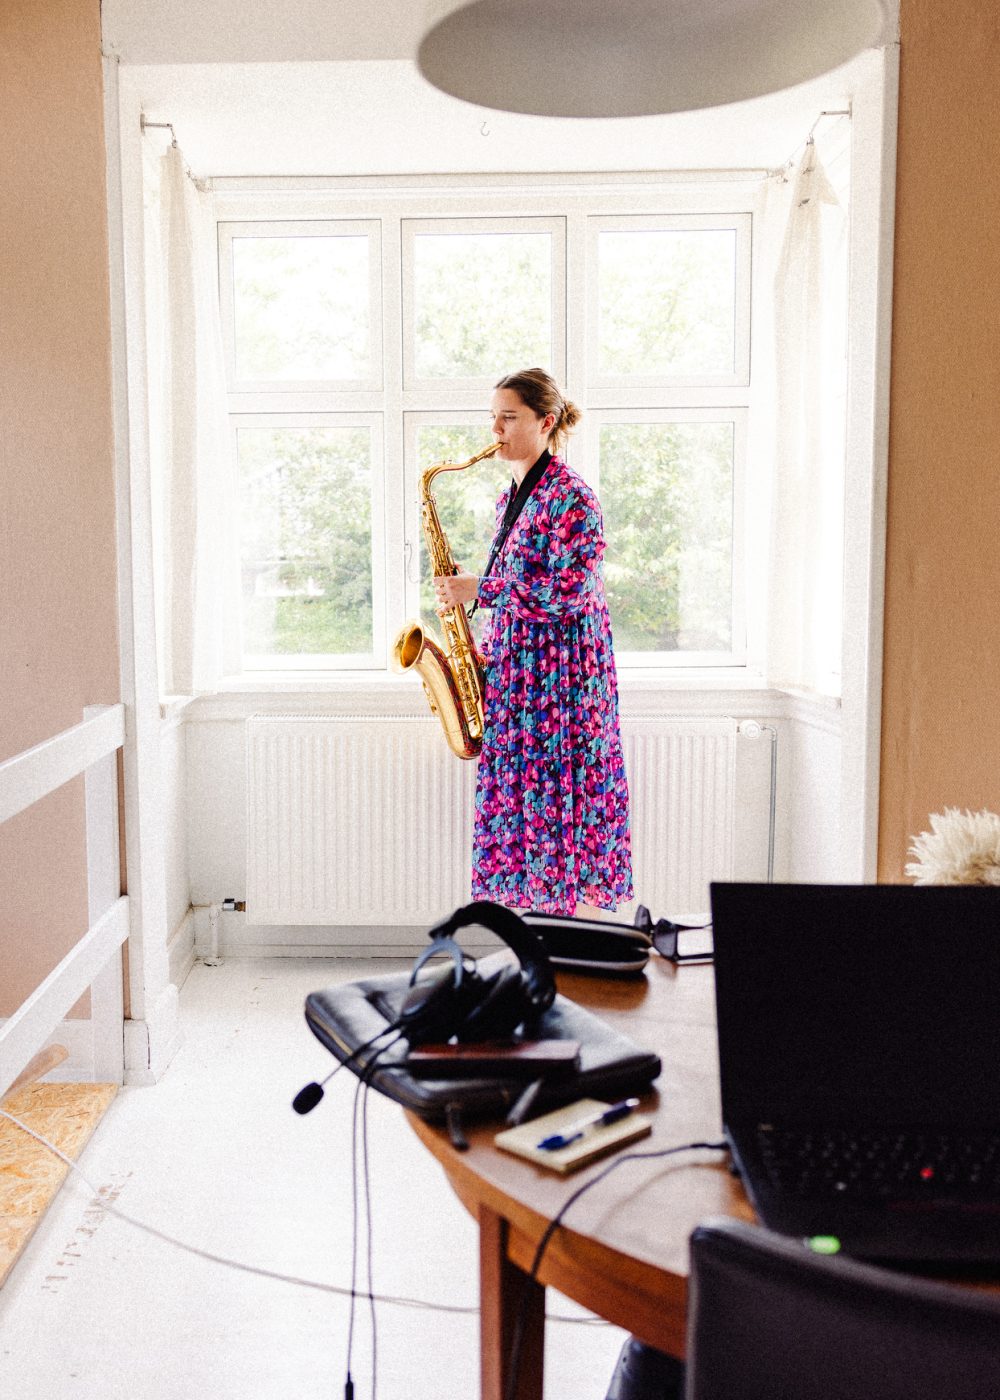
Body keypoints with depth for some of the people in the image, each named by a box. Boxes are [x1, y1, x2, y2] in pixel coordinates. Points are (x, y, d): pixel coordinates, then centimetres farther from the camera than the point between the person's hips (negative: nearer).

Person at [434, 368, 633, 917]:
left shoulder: (571, 497, -11)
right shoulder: (512, 498, 16)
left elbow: (569, 589, -20)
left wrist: (478, 590, -17)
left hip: (558, 677, -9)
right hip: (513, 672, 9)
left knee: (556, 802, -5)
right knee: (519, 796, 9)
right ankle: (535, 912, 18)